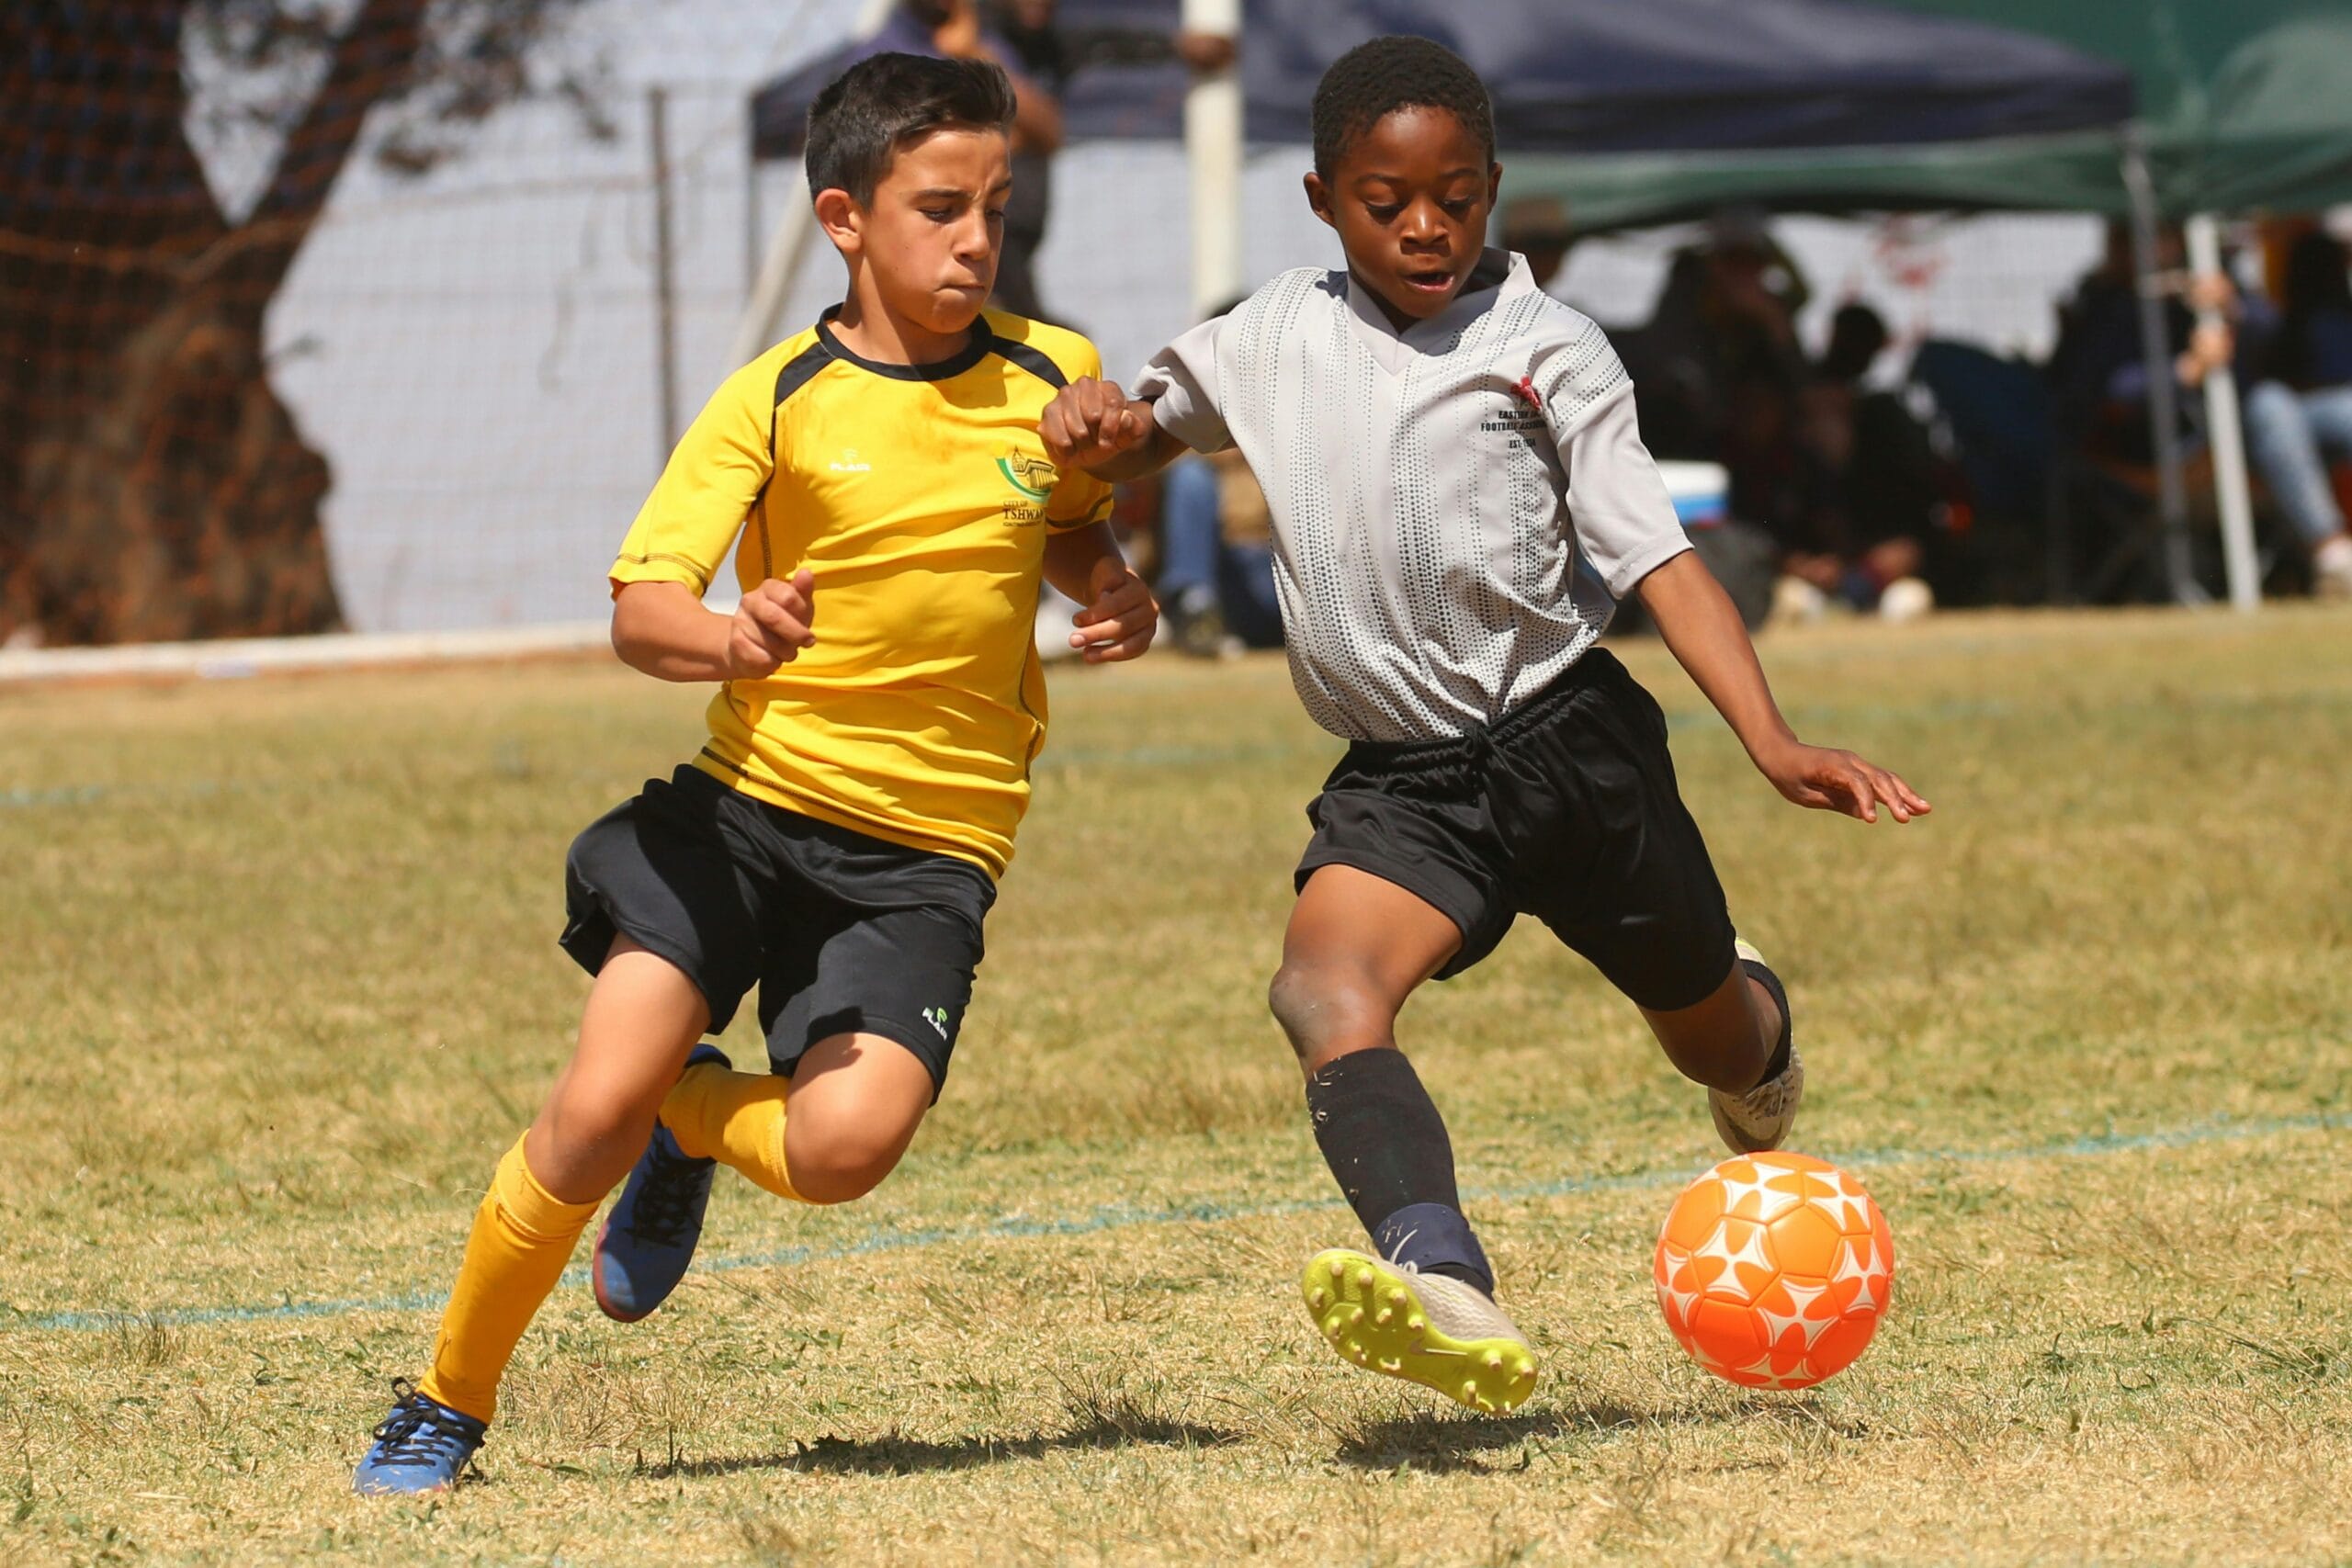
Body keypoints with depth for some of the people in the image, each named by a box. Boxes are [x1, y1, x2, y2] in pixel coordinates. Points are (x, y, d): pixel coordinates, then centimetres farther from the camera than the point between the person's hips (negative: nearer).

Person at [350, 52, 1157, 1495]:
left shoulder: (1054, 379, 3)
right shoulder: (776, 400, -5)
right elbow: (639, 608, -12)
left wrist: (1113, 593, 2)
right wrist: (731, 642, -35)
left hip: (928, 847, 1)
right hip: (749, 798, -1)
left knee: (845, 1146, -22)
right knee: (596, 1110, -15)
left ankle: (695, 1123, 16)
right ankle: (450, 1401, 10)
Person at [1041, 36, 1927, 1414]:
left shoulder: (1543, 346, -2)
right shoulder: (1278, 339, 9)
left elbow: (1659, 557, -7)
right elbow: (1141, 438, 23)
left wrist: (1775, 744, -20)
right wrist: (1102, 422, -4)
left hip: (1570, 741, -1)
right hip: (1401, 781, 2)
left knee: (1711, 1040, 16)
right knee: (1323, 990, -29)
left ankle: (1752, 1027, 57)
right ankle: (1447, 1291, -51)